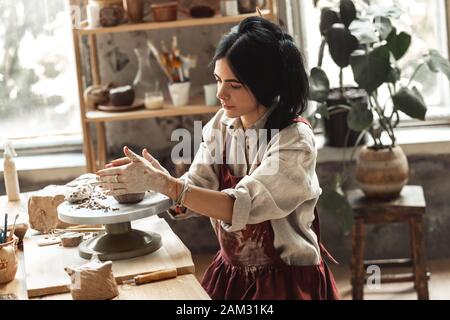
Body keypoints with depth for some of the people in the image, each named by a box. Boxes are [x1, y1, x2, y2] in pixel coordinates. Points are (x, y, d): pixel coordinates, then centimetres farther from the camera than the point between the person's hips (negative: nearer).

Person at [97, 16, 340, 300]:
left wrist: (161, 183, -32)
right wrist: (155, 178, -26)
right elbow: (193, 195, -6)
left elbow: (241, 207, -28)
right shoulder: (221, 124, 0)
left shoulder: (295, 140, -19)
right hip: (231, 272, 5)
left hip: (288, 280, -5)